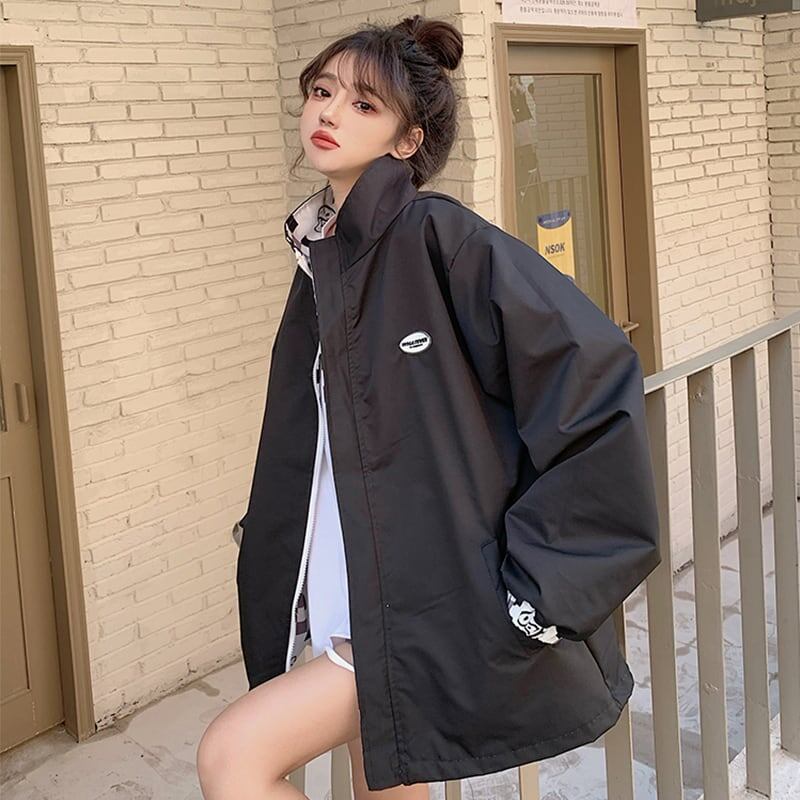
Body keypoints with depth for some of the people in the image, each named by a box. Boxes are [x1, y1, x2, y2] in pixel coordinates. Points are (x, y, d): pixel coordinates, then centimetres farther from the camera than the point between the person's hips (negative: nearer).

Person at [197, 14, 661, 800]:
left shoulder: (441, 237, -15)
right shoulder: (322, 260, 10)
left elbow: (594, 370, -19)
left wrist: (540, 572, -18)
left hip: (440, 606, -8)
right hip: (359, 605, 8)